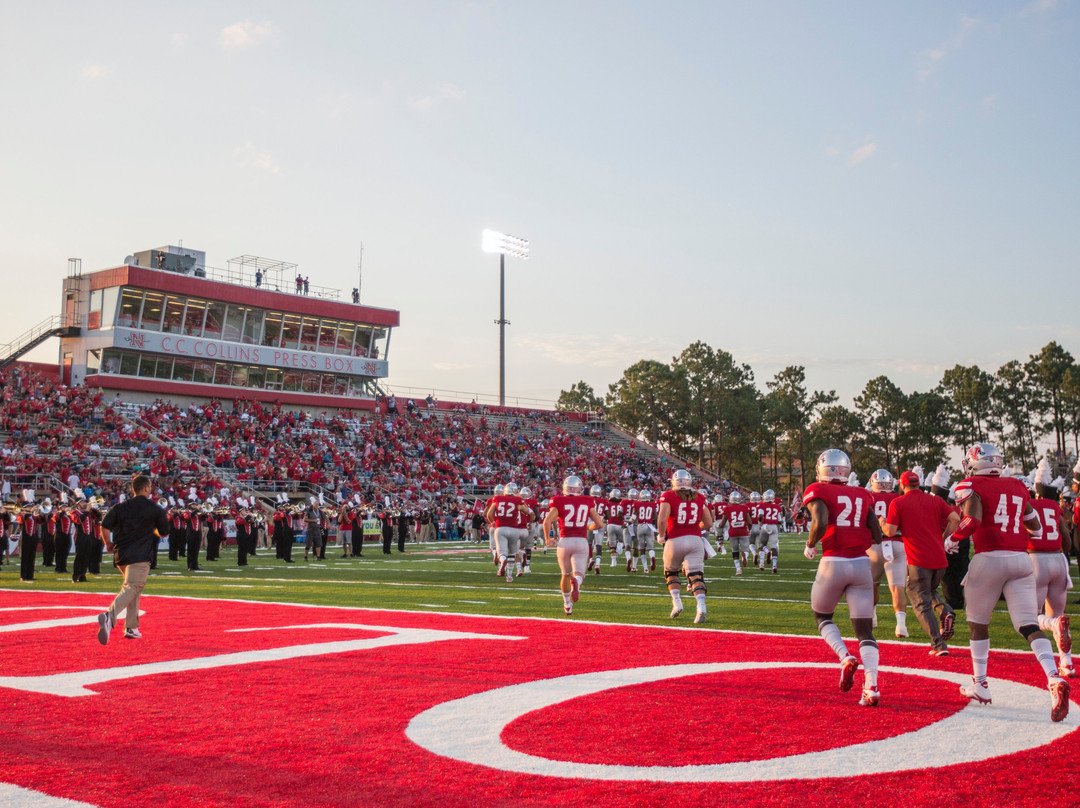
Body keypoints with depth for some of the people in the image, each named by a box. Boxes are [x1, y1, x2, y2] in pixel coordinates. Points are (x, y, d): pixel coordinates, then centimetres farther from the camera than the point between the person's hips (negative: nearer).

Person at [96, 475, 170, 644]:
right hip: (140, 556, -6)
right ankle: (109, 615, -42)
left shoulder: (121, 507, 9)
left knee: (134, 588, 22)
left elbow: (104, 526, -2)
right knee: (131, 589, -15)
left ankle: (131, 628, 19)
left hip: (120, 554, 6)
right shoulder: (155, 509, 2)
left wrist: (108, 543, 13)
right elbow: (163, 532, 9)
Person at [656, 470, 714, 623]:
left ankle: (677, 602, 10)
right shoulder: (699, 498, 9)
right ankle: (701, 608, -22)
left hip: (675, 541, -2)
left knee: (670, 572, 22)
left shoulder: (668, 496, -2)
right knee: (696, 576, -3)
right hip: (695, 540, 2)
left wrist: (661, 536, 1)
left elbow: (662, 519, -15)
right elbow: (708, 523, 13)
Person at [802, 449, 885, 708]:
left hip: (833, 563, -3)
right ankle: (872, 688, -6)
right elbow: (877, 536, 8)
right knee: (864, 629, 6)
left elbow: (820, 523, -18)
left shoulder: (818, 492, 0)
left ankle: (845, 657, -4)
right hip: (861, 563, 3)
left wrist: (810, 545, -1)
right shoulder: (862, 495, 13)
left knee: (822, 617, 20)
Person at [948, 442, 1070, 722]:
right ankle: (1054, 678, -22)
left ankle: (980, 685, 21)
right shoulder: (1018, 487, 16)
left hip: (989, 559, -4)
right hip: (1021, 560, 4)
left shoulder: (972, 486, -2)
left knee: (978, 623, 14)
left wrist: (951, 541, 0)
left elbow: (971, 522, -16)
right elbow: (1036, 527, 23)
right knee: (1029, 625, 0)